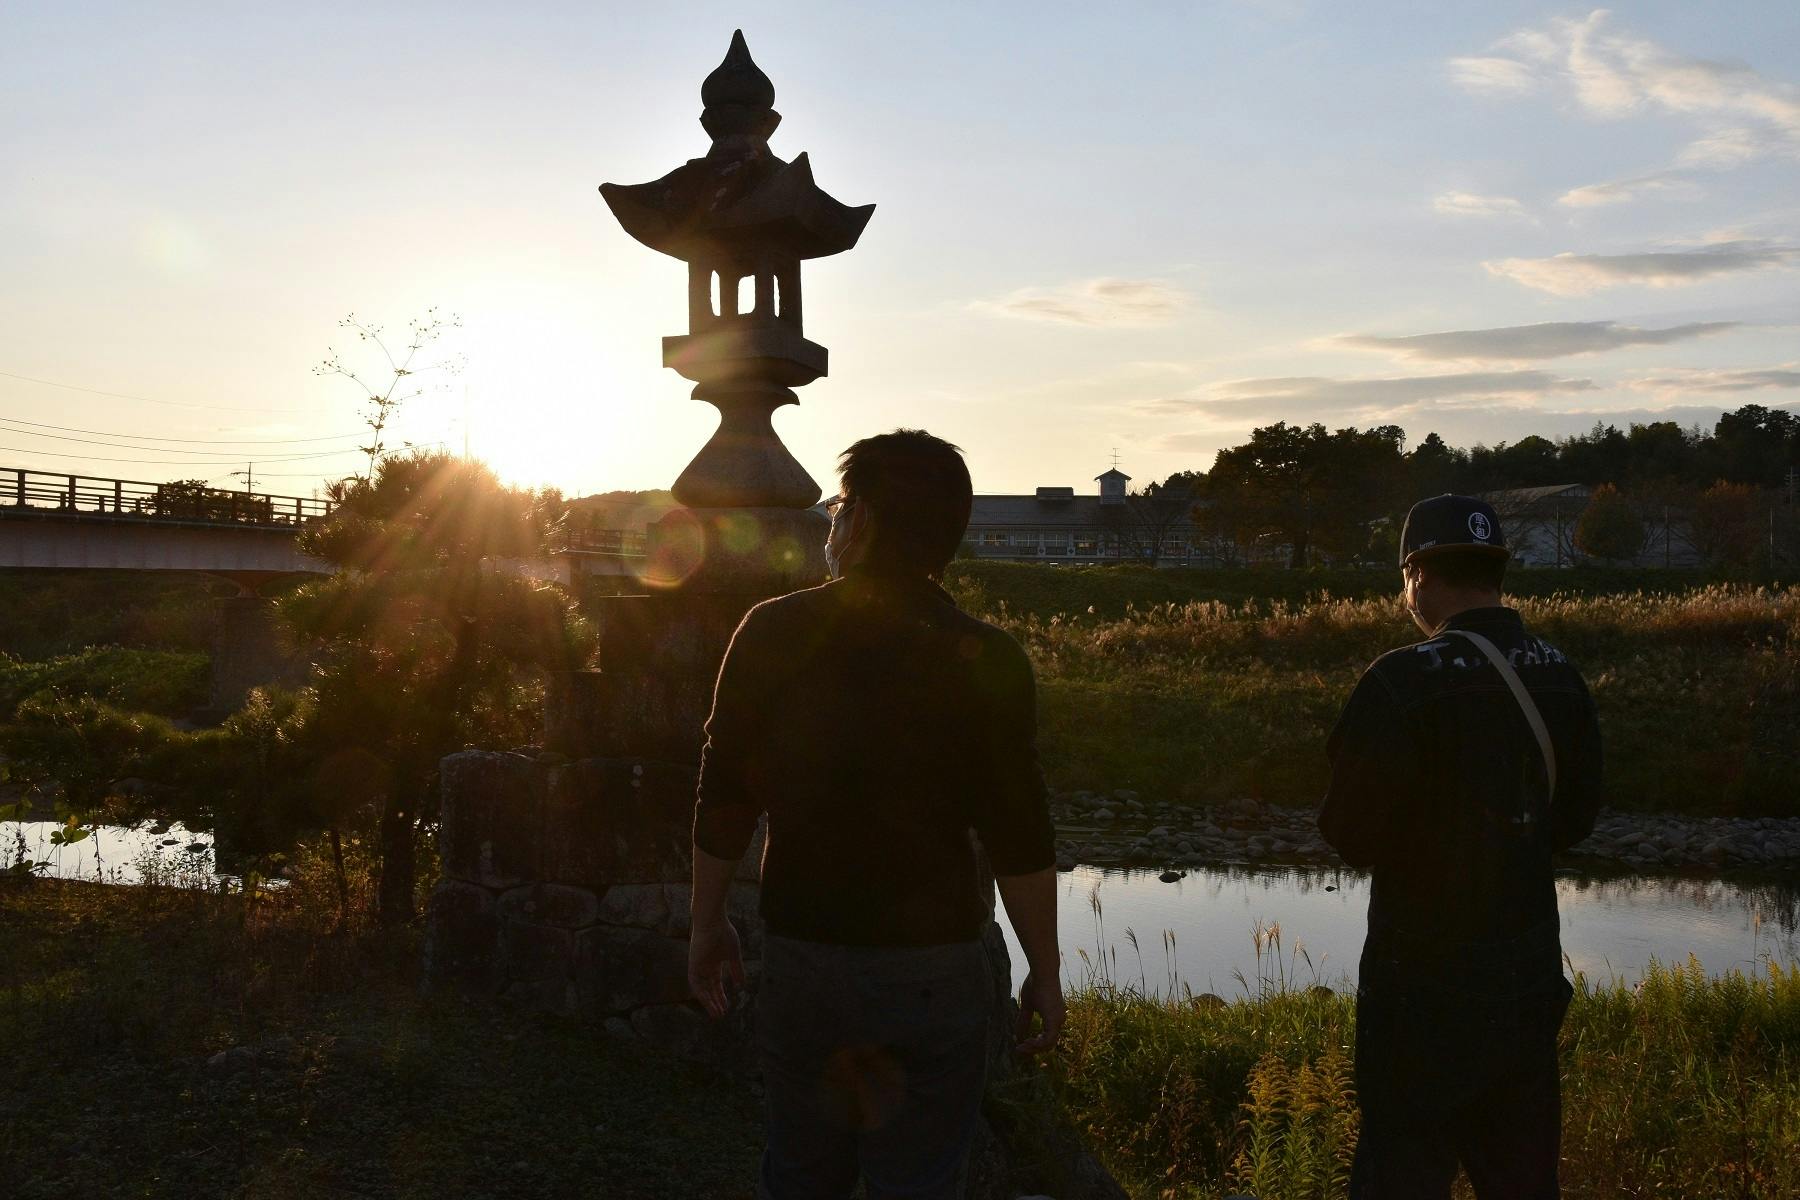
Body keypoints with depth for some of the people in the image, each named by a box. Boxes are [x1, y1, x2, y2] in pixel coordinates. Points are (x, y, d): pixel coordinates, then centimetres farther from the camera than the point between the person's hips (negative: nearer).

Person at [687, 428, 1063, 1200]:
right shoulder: (987, 663, -10)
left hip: (799, 955, 2)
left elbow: (723, 799, 0)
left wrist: (707, 924, 13)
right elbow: (1019, 842, -10)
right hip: (932, 967, -2)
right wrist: (1045, 970, 2)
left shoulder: (772, 634, -5)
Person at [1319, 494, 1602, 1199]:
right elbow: (1573, 818, 11)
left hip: (1425, 982, -6)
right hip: (1530, 974, 6)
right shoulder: (1560, 678, 2)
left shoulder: (1404, 684, -20)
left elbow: (1351, 835, -17)